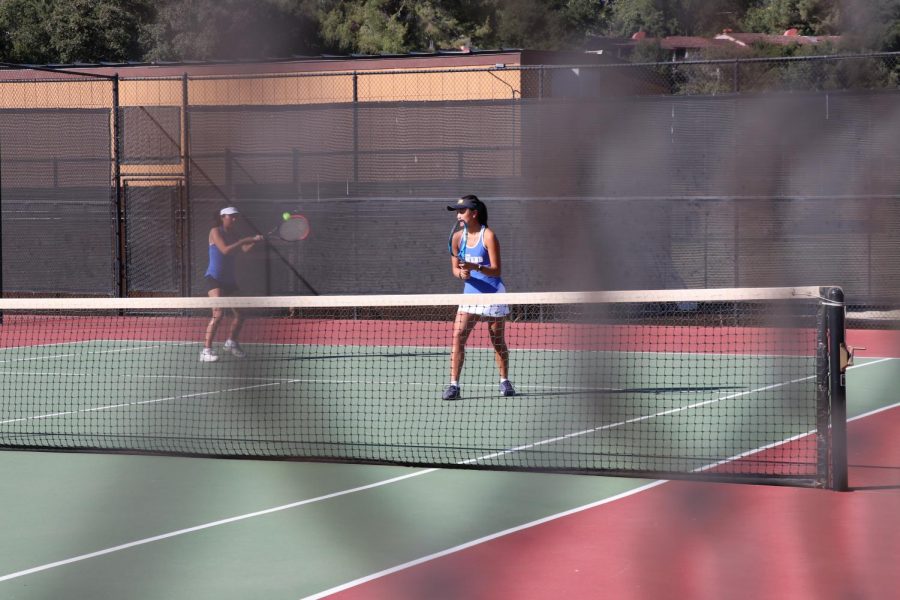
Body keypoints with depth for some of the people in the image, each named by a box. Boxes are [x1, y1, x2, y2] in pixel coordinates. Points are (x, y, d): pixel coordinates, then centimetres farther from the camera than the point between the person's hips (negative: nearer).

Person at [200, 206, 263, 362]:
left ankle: (231, 342, 36)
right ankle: (206, 350, -21)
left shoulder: (233, 234, 11)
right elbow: (225, 250, -22)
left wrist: (254, 241, -20)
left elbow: (245, 249, -2)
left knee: (239, 315, 11)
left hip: (229, 279, 7)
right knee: (218, 313, -22)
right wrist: (243, 241, -24)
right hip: (215, 278, -7)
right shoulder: (216, 232, -8)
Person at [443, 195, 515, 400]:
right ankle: (453, 384, -11)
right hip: (470, 293, 4)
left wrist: (476, 267, -32)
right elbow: (455, 267, 10)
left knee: (498, 341, 7)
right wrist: (461, 273, -12)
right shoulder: (458, 237, 2)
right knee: (458, 336, -11)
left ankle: (504, 381, 26)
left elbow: (496, 270, -15)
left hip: (493, 295, -4)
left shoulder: (488, 236, -13)